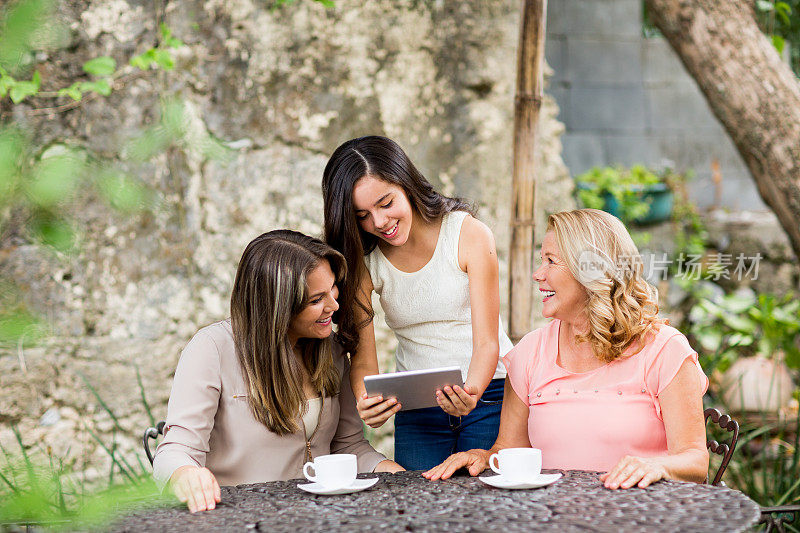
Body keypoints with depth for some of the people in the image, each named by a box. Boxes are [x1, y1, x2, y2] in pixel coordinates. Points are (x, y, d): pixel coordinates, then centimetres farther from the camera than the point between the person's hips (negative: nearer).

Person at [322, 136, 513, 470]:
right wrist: (366, 401, -33)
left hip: (487, 391, -2)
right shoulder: (364, 259, -4)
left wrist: (471, 393, -36)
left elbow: (487, 342, -15)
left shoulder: (470, 235, -11)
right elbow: (362, 357, -10)